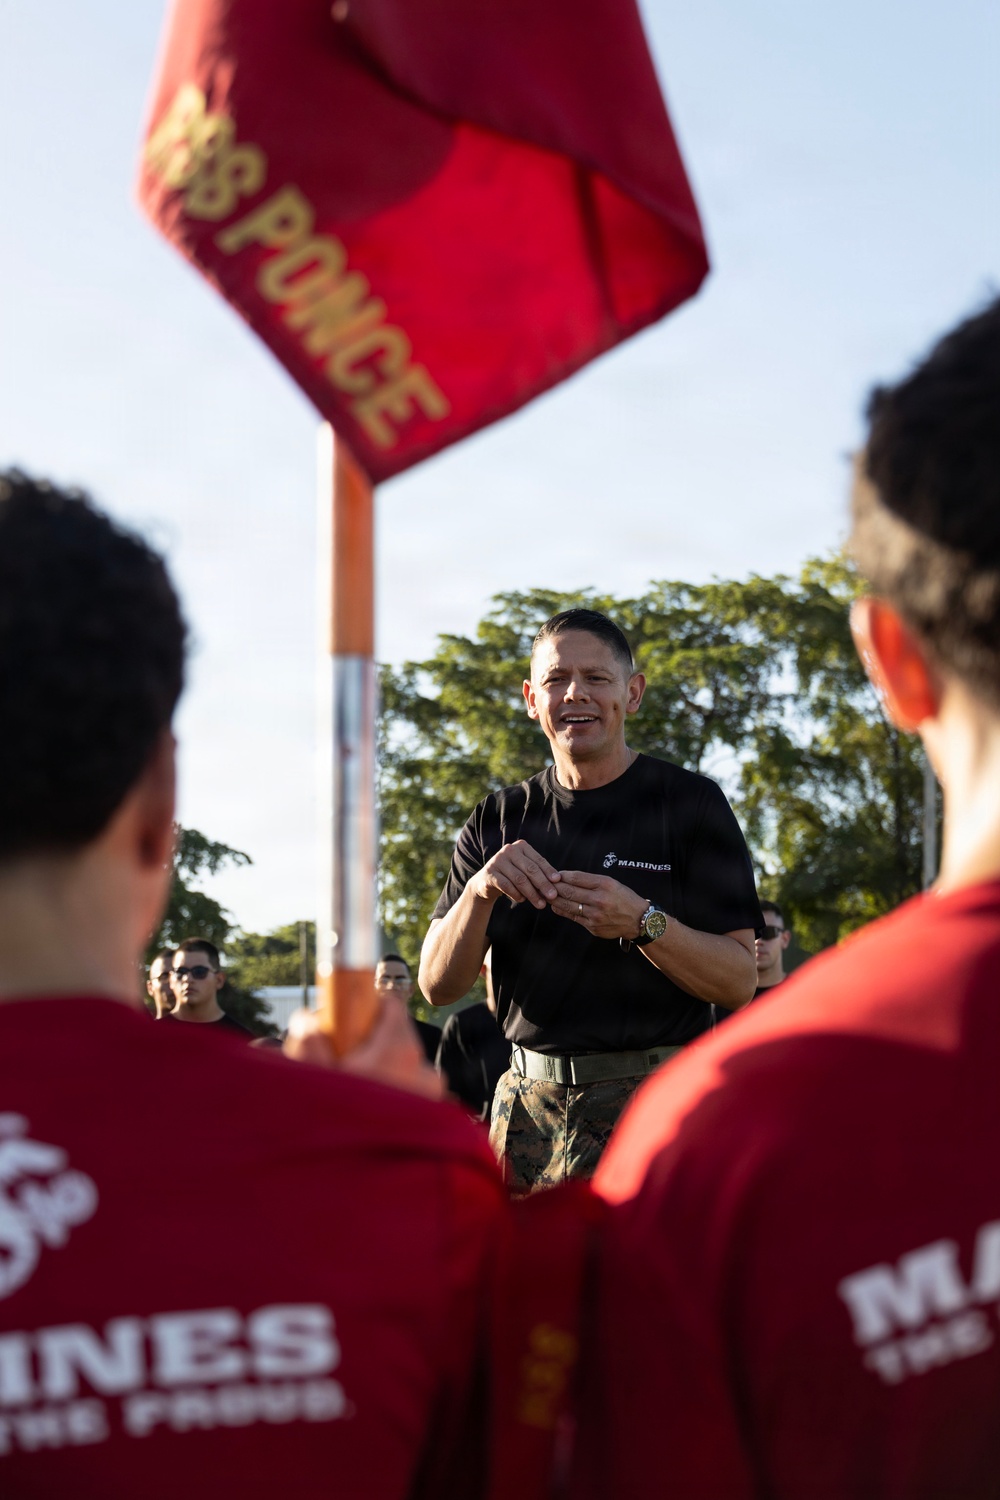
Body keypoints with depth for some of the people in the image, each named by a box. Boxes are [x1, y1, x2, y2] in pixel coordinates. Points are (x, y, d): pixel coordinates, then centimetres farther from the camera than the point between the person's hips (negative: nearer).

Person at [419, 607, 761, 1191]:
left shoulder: (690, 803, 1)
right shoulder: (500, 822, 11)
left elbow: (739, 982, -5)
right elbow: (439, 985, 5)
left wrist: (641, 922, -21)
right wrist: (479, 892, -14)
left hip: (656, 1105, -3)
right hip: (529, 1107, 3)